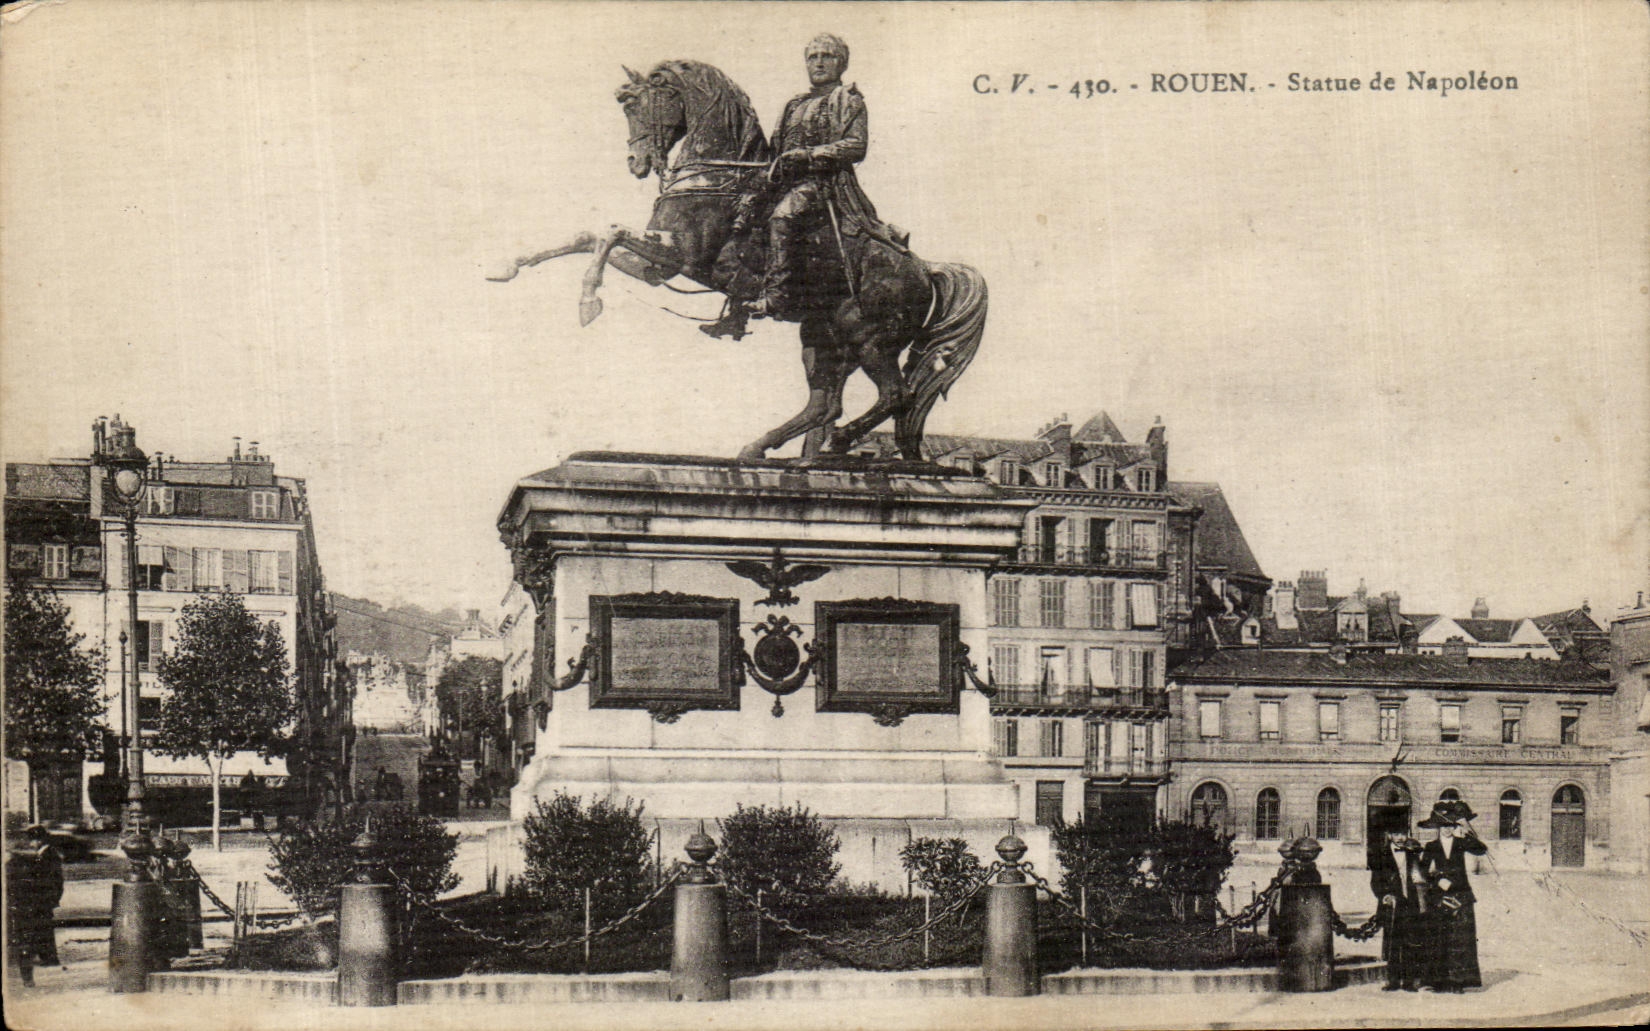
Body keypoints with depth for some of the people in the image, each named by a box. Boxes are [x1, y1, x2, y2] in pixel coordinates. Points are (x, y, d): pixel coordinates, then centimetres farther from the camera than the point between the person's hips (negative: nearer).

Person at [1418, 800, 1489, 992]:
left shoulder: (1461, 843, 8)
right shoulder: (1431, 847, 10)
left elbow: (1482, 850, -7)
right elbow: (1424, 869, 3)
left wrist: (1468, 833, -13)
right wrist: (1438, 880, -11)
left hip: (1460, 896, -1)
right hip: (1438, 898, 1)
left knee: (1460, 940, -6)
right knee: (1438, 941, -2)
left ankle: (1458, 981, -5)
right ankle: (1440, 981, 1)